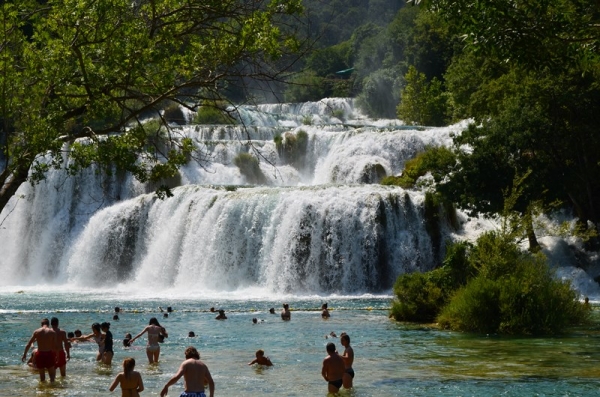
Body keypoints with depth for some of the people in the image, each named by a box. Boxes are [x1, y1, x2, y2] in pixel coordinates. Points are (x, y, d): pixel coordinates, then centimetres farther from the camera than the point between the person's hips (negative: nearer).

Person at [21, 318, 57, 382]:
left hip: (40, 355, 1)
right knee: (52, 374, 10)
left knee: (42, 375, 14)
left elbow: (29, 344, 1)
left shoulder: (36, 332, 1)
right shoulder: (52, 332, -3)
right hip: (49, 354, -1)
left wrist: (24, 354, 10)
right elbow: (55, 346, -5)